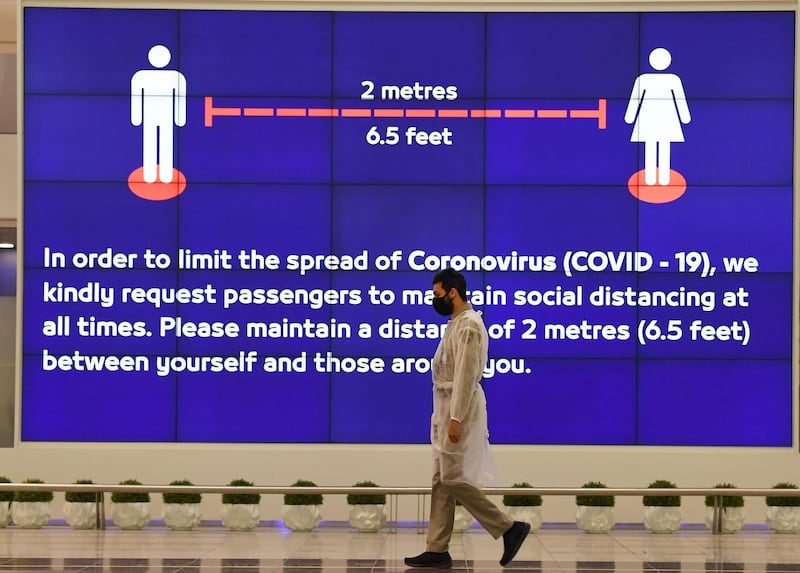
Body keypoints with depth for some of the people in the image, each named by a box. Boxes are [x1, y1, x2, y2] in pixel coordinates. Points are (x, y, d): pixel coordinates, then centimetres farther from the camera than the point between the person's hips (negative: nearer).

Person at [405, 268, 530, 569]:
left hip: (459, 411, -10)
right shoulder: (457, 322, 15)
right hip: (447, 410, 10)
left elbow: (466, 376, -22)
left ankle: (508, 528, -4)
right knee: (441, 481, 8)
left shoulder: (469, 325, -16)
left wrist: (456, 419, -25)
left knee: (453, 479, -9)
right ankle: (437, 549, 10)